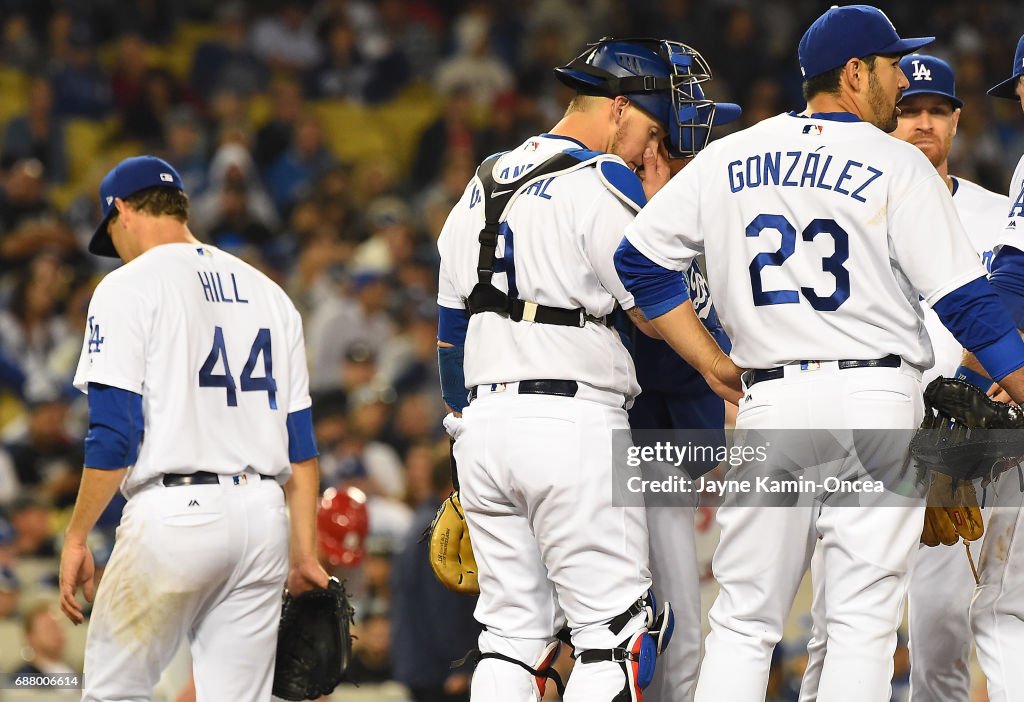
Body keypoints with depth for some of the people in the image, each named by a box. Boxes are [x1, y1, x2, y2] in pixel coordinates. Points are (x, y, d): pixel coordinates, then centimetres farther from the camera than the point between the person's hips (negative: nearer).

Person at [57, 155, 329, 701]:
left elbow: (114, 436, -10)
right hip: (264, 514, 6)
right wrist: (303, 554, 14)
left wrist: (76, 538, -4)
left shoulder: (129, 288, -1)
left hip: (174, 512, -6)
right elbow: (300, 443, 14)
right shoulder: (268, 293, 17)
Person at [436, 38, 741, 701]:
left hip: (482, 422, 8)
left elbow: (450, 329, 21)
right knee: (617, 630, -5)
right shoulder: (604, 184, -7)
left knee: (512, 630, 9)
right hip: (574, 422, -8)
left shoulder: (482, 185, 19)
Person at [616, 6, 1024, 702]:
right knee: (864, 619, -1)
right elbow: (967, 302, -8)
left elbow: (640, 258, 10)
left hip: (770, 406, 3)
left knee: (743, 619, 7)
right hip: (877, 401, -3)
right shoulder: (898, 166, -3)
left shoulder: (727, 158, 10)